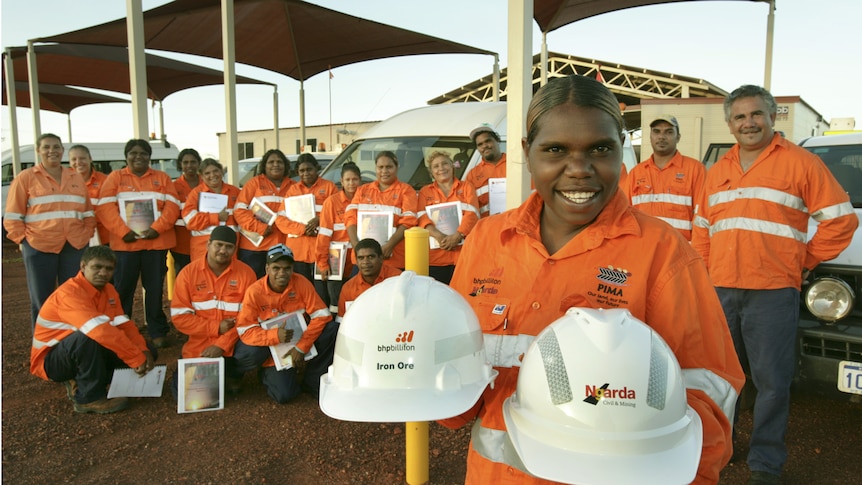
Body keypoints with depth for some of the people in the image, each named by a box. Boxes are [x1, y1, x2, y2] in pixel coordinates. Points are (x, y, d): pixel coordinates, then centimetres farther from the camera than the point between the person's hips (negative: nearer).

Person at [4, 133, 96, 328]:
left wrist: (87, 234, 5)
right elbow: (13, 216, 0)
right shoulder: (25, 178, 2)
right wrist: (23, 240, -7)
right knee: (42, 299, 5)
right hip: (39, 247, -3)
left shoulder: (76, 178, 14)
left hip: (75, 246, 3)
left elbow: (88, 213, 16)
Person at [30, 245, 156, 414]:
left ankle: (80, 382, 1)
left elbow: (124, 324, -5)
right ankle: (89, 397, -20)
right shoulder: (69, 293, -27)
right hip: (51, 360, -8)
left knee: (147, 352, -1)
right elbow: (100, 330, -39)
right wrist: (136, 359, -39)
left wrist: (143, 351, -23)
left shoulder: (108, 290, 0)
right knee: (87, 337, -38)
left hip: (85, 352, 8)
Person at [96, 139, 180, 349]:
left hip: (157, 242, 1)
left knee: (155, 288, 5)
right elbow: (105, 207, -2)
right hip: (125, 243, 0)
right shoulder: (115, 177, 9)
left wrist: (157, 228, -13)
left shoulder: (162, 178, 12)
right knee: (123, 288, 3)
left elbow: (172, 205, 1)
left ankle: (158, 332, 12)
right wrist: (122, 231, -14)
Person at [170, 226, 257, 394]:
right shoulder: (188, 273, -4)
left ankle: (232, 376, 6)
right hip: (198, 348, 1)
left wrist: (222, 345, -17)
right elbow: (179, 317, -6)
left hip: (233, 347, -1)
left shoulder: (246, 273, -6)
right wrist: (216, 328, -15)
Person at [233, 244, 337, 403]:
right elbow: (245, 331, -16)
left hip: (303, 343, 2)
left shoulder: (302, 284, -12)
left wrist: (301, 347, -22)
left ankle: (311, 377, -2)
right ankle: (268, 375, 15)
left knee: (333, 330, -23)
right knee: (284, 395, -22)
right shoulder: (254, 292, -15)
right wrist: (275, 336, -32)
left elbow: (322, 315, -15)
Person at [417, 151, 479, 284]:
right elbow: (422, 218, 2)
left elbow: (472, 214, 0)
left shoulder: (467, 188, 14)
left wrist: (457, 236, -15)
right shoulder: (425, 192, 16)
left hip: (463, 253, 0)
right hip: (435, 256, 1)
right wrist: (439, 237, -15)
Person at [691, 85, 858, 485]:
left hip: (773, 291, -4)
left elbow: (841, 219, 0)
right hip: (720, 290, 5)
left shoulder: (800, 163, 0)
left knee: (772, 381, 2)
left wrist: (806, 261, 0)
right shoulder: (719, 170, 15)